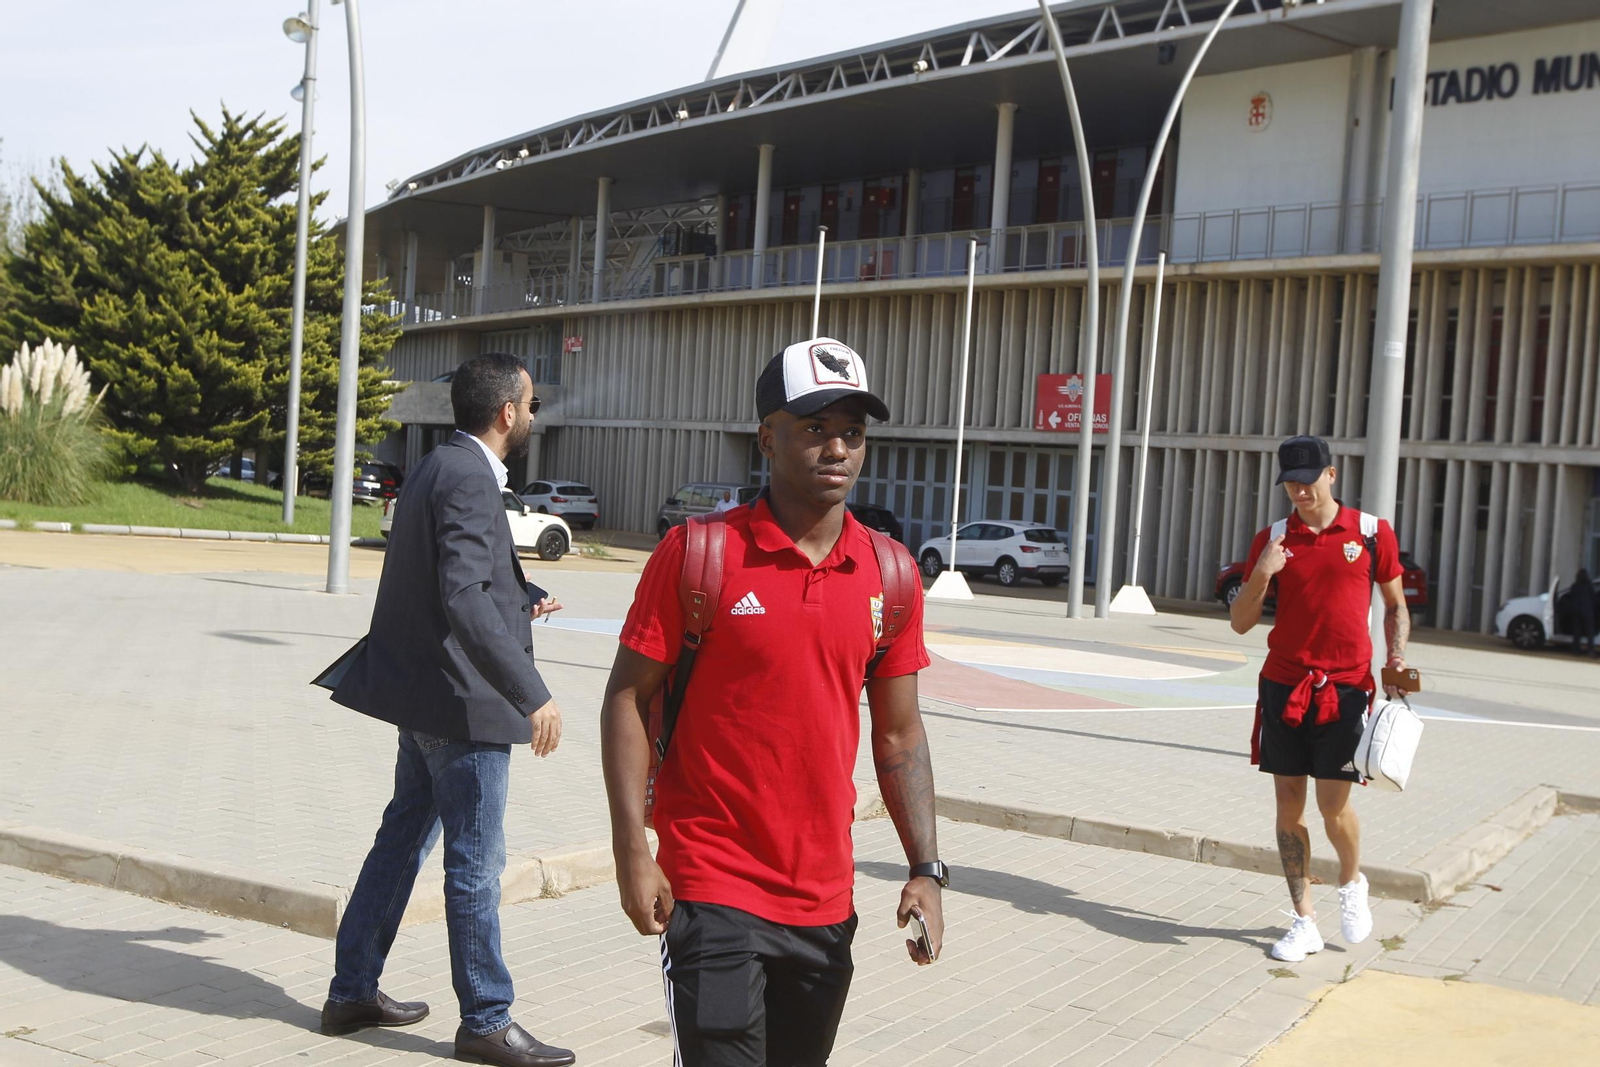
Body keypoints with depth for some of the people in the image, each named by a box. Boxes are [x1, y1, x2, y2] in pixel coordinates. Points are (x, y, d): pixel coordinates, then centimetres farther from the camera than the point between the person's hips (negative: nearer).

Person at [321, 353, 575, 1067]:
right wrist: (532, 694, -29)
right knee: (476, 862, 1)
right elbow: (464, 600, -29)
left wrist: (520, 600, 29)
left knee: (404, 838, 18)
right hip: (461, 699, -10)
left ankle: (352, 993, 29)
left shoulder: (441, 466, 11)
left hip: (424, 695, 10)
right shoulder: (469, 479, -20)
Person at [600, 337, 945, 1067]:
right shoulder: (698, 554, -8)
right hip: (712, 890, -5)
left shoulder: (888, 575, 4)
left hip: (826, 900, 5)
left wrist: (926, 869, 3)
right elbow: (627, 699, -5)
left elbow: (899, 735, 10)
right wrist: (632, 851, -12)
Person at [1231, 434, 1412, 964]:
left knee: (1334, 805, -6)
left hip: (1346, 686, -2)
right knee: (1288, 805, 4)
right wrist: (1261, 575, -13)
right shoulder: (1273, 538, 5)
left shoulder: (1372, 532, 1)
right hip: (1284, 686, 2)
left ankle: (1352, 884, 27)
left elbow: (1395, 605, 12)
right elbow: (1241, 622, 4)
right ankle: (1304, 921, 15)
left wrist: (1397, 656, -5)